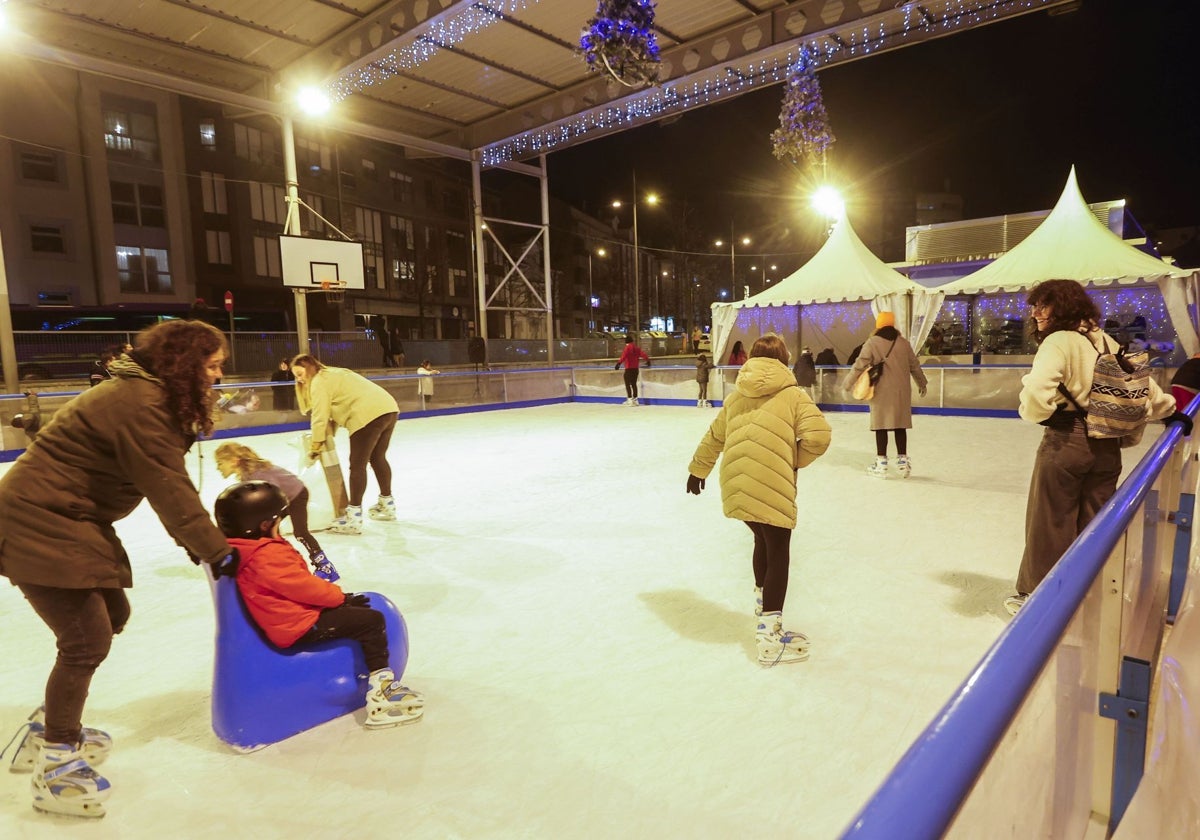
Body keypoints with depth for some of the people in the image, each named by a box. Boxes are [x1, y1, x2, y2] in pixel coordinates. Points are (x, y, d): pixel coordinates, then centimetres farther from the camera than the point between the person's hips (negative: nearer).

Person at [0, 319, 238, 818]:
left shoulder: (154, 397, 7)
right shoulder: (139, 405, -26)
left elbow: (169, 482, 8)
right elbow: (167, 488, -25)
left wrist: (194, 538, 4)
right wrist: (215, 551, -18)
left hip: (71, 520, 11)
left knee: (112, 615, 16)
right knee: (87, 639, -7)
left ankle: (53, 728, 33)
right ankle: (55, 765, 10)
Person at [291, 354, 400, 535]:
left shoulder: (319, 381, 0)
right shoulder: (333, 374, 30)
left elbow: (320, 417, -5)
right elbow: (332, 411, 24)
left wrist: (316, 446, 2)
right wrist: (327, 437, 17)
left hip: (368, 416, -10)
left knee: (357, 465, -3)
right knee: (377, 458, 24)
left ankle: (354, 518, -2)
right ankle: (387, 505, 36)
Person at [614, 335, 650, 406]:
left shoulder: (627, 347, -10)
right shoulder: (636, 347, 10)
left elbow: (624, 356, -24)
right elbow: (642, 353, 10)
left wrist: (619, 363, -33)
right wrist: (648, 360, 23)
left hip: (629, 368, -7)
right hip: (636, 368, 7)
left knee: (627, 384, -4)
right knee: (634, 384, 14)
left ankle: (630, 399, -10)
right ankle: (635, 399, 16)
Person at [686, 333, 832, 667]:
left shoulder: (735, 397, 16)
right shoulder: (793, 395, 1)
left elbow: (714, 437, 25)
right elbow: (818, 436, -11)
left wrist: (698, 469, 38)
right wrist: (796, 460, 7)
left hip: (736, 487, 6)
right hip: (771, 488, -6)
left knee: (763, 541, 27)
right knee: (778, 553, 3)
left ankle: (763, 599, 48)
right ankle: (770, 635, 1)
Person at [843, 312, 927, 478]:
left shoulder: (872, 343, -6)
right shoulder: (903, 342, 6)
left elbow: (859, 365, -9)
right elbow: (914, 366, 14)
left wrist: (847, 384, 0)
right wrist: (922, 383, 28)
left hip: (882, 392, -3)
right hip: (901, 391, 3)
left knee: (881, 425, 2)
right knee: (900, 426, 10)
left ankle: (881, 463, 3)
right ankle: (903, 461, 16)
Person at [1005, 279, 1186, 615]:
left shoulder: (1059, 341, -13)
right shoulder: (1105, 341, 9)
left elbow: (1037, 389, -27)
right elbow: (1140, 381, 18)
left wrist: (1042, 413, -7)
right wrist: (1169, 410, 32)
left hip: (1065, 442, -7)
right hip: (1106, 445, 7)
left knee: (1048, 523, 5)